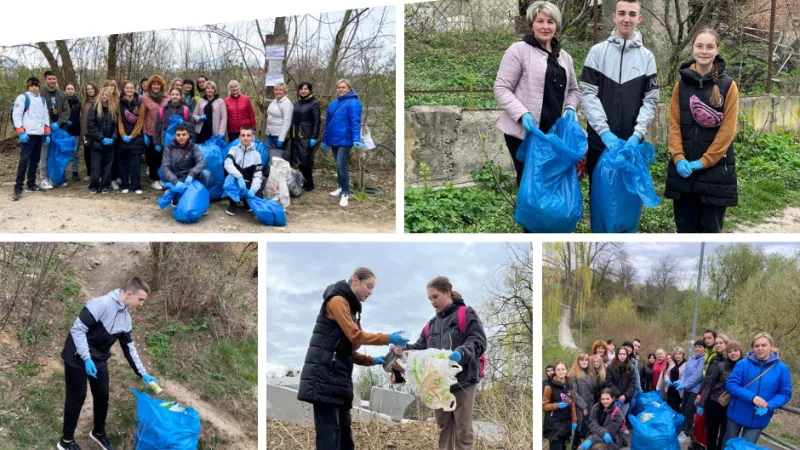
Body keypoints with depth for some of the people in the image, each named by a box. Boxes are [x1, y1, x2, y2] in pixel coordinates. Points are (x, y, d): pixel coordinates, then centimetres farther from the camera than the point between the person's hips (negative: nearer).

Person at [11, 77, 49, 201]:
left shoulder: (42, 99, 16)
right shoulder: (22, 97, -3)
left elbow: (46, 117, 21)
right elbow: (16, 115, -8)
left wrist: (47, 133, 13)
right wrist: (20, 132, -16)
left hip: (39, 134, 7)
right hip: (28, 134, -7)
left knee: (35, 160, 11)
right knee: (24, 160, -12)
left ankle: (31, 185, 19)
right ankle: (18, 188, -14)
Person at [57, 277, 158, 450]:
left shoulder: (126, 319, 2)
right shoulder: (102, 304, -25)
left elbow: (129, 348, 10)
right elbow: (78, 329, -25)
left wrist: (143, 374, 7)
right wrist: (86, 358, -26)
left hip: (99, 360, 8)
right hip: (78, 358, -8)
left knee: (102, 396, 14)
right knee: (77, 397, 1)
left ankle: (99, 432, 36)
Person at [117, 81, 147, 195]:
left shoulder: (140, 104, 3)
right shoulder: (120, 103, 5)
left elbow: (140, 121, -1)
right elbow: (119, 120, 1)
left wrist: (132, 136, -9)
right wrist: (123, 135, -11)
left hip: (136, 137, -1)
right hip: (123, 137, 1)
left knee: (135, 163, -5)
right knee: (123, 162, 3)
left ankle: (136, 186, -2)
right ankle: (125, 185, 9)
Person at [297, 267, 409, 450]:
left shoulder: (349, 306, 21)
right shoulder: (337, 300, -6)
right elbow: (355, 335, -16)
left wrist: (371, 360, 5)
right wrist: (389, 339, -12)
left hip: (338, 376, 10)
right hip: (324, 375, -10)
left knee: (344, 430, 9)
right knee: (329, 431, -13)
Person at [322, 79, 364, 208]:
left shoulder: (353, 103, -9)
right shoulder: (333, 104, 14)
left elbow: (355, 122, -16)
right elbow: (328, 123, 18)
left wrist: (356, 139, -25)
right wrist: (324, 140, 18)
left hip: (345, 140, -7)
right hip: (334, 140, 7)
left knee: (341, 165, -12)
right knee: (339, 166, 16)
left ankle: (345, 193, -5)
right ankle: (342, 187, 29)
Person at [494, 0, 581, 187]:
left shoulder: (564, 57, 15)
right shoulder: (519, 50, -4)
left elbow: (573, 90, 25)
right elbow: (501, 89, -9)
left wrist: (570, 108, 3)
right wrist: (522, 114, -21)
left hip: (554, 133, 6)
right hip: (523, 132, -6)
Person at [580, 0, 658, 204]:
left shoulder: (647, 57, 7)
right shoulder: (598, 52, 2)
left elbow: (650, 100, 3)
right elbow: (588, 94, -4)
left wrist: (638, 133, -11)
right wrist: (604, 131, -14)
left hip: (632, 142, 1)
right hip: (599, 140, -1)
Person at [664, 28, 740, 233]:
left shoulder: (728, 86, -3)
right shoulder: (682, 85, 6)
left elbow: (727, 130, -7)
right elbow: (674, 125, 4)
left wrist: (704, 162, -13)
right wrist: (678, 158, -10)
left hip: (715, 168, -3)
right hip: (683, 168, 3)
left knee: (710, 228, 4)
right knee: (685, 227, 9)